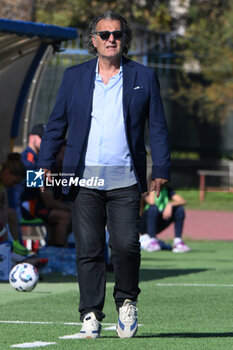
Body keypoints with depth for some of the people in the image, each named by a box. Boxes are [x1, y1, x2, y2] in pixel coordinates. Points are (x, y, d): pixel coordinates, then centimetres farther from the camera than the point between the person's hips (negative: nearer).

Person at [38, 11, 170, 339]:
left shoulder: (143, 77, 8)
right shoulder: (75, 77, 10)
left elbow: (157, 127, 9)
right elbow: (56, 123, 14)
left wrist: (161, 170, 2)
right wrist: (46, 163, 6)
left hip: (125, 179, -1)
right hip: (84, 178, 1)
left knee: (126, 244, -11)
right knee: (88, 248, 0)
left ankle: (126, 301, 13)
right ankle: (91, 315, 8)